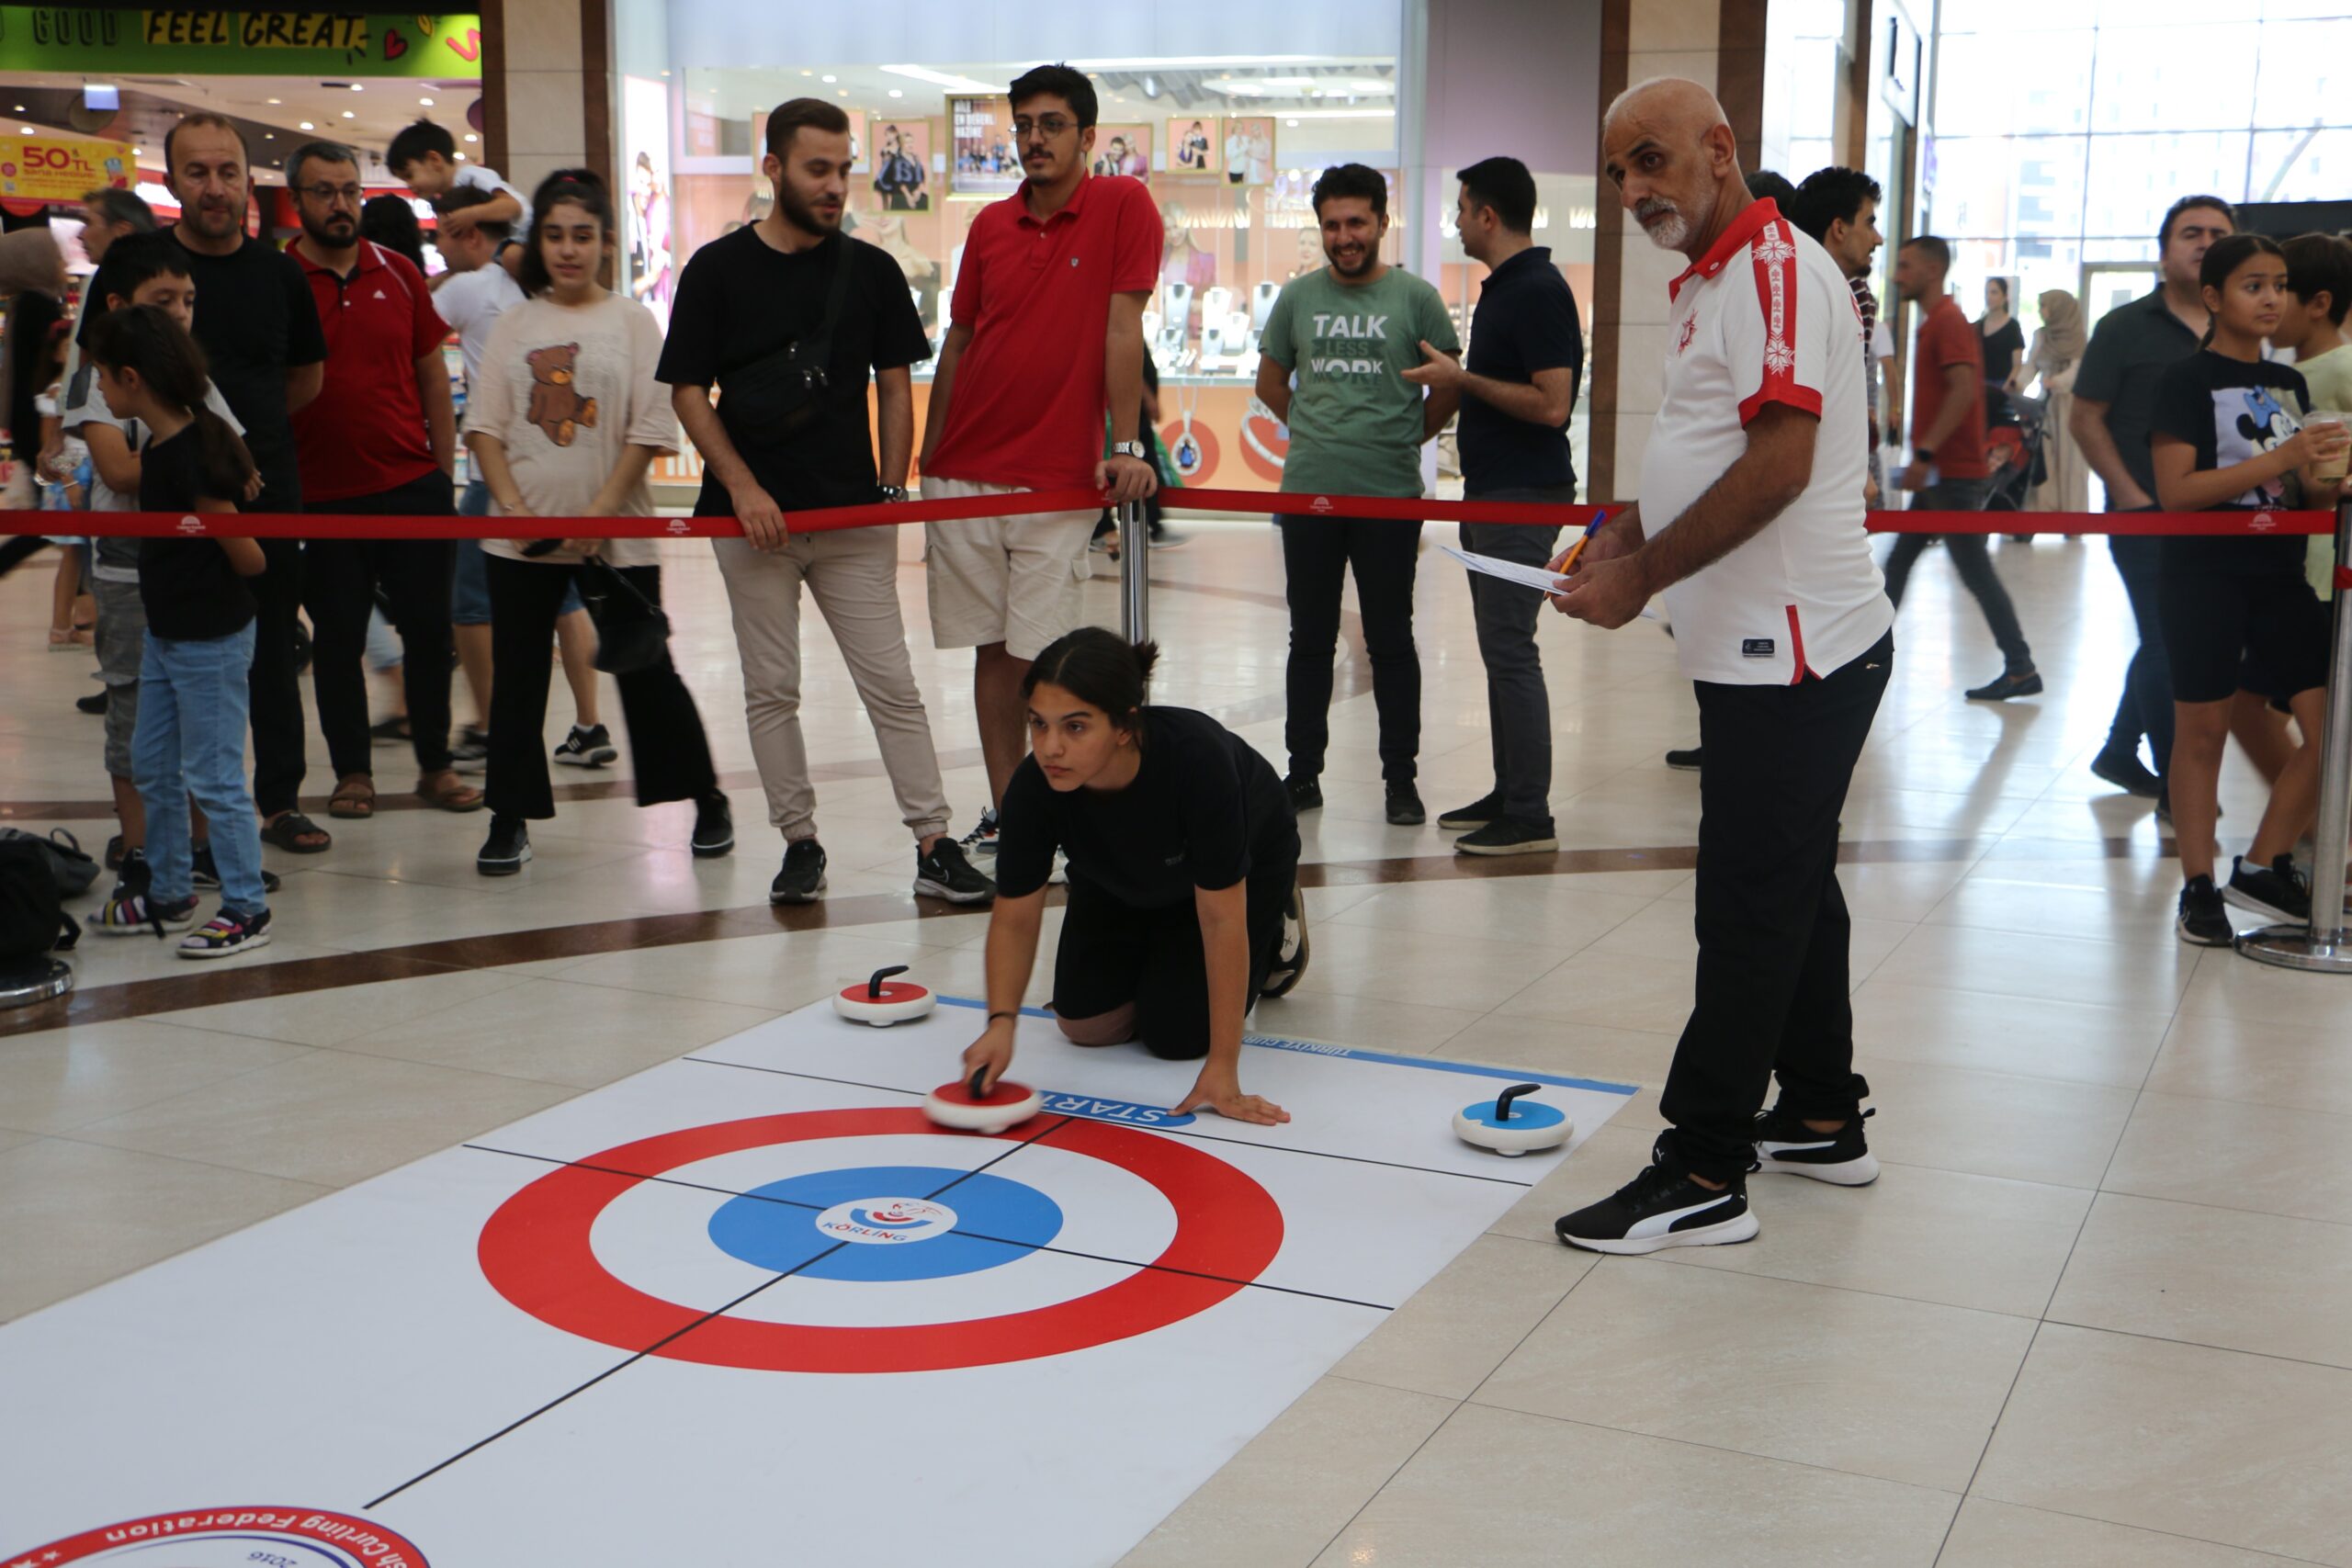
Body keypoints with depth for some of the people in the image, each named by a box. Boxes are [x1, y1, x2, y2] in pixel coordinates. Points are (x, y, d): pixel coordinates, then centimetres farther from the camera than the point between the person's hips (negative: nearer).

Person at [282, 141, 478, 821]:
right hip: (322, 496, -2)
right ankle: (352, 772, 19)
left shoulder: (398, 274, 6)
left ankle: (435, 765, 19)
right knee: (338, 639, 7)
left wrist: (443, 473, 8)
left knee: (428, 631, 6)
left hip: (413, 487, 2)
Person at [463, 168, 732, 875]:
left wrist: (600, 512, -13)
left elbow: (650, 432, -5)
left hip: (615, 533, -2)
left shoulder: (632, 321, 0)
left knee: (647, 671, 3)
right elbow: (485, 425, 5)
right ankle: (509, 822, 15)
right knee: (516, 676, 5)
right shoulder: (515, 323, 7)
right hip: (522, 535, 3)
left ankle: (707, 800, 19)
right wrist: (513, 505, -9)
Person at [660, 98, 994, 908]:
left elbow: (895, 383, 11)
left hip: (854, 516, 1)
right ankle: (799, 843, 16)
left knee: (893, 686, 0)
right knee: (771, 691, 5)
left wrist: (892, 489, 2)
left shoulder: (871, 270, 6)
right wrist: (742, 487, -10)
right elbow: (688, 391, 1)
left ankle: (935, 847, 4)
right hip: (753, 514, -1)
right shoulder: (717, 270, 0)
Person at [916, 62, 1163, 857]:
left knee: (1043, 657, -5)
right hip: (964, 476, 4)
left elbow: (1122, 330, -8)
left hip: (1058, 480, -4)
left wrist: (1126, 447, -13)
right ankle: (1004, 812, 17)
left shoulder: (1124, 206, -3)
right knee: (990, 648, 7)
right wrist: (926, 463, 12)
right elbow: (957, 345, 14)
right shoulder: (989, 225, 10)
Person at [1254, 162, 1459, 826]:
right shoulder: (1298, 297, 7)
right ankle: (1303, 772, 20)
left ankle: (1401, 778, 11)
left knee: (1391, 641, 3)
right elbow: (1270, 383, 19)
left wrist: (1403, 438, 8)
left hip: (1390, 496, -2)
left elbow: (1448, 389, 6)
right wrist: (1318, 431, 13)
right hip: (1308, 491, 3)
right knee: (1310, 639, 10)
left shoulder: (1415, 298, -1)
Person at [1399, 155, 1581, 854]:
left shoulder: (1538, 290, -16)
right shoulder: (1501, 286, 15)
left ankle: (1530, 816, -3)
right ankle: (1508, 795, 21)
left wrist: (1462, 378, -16)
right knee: (1500, 649, 13)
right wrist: (1453, 381, 12)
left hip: (1523, 496, -10)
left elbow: (1551, 403, -23)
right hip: (1491, 489, 10)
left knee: (1510, 650, -8)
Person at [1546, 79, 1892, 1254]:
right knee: (1790, 889, 17)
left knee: (1751, 905, -6)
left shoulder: (1777, 268, -14)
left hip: (1791, 648, -10)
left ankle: (1703, 1173, 0)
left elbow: (1781, 461, -24)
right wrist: (1628, 529, 11)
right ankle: (1822, 1119, 29)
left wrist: (1643, 575, -19)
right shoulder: (1705, 283, 17)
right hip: (1764, 644, 11)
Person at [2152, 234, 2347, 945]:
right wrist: (2280, 459, -21)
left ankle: (2262, 867, 15)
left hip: (2279, 575, 6)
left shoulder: (2291, 383, 13)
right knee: (2202, 731, 3)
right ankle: (2199, 889, 13)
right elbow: (2175, 491, -15)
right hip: (2204, 576, -6)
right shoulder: (2188, 379, -6)